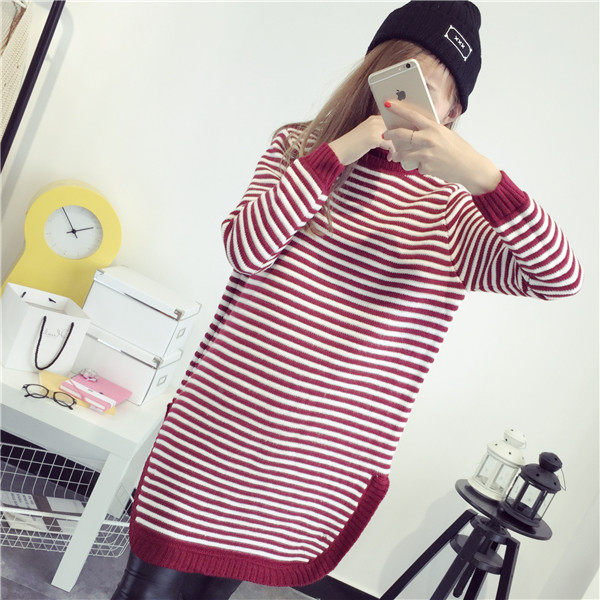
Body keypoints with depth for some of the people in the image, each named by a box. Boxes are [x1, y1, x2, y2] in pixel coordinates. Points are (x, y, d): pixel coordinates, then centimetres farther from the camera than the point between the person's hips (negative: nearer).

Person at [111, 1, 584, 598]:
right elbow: (245, 249, -10)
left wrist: (480, 173, -24)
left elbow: (561, 275, -10)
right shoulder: (299, 146, 5)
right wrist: (340, 150, -15)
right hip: (218, 426, 1)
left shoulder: (450, 211, 2)